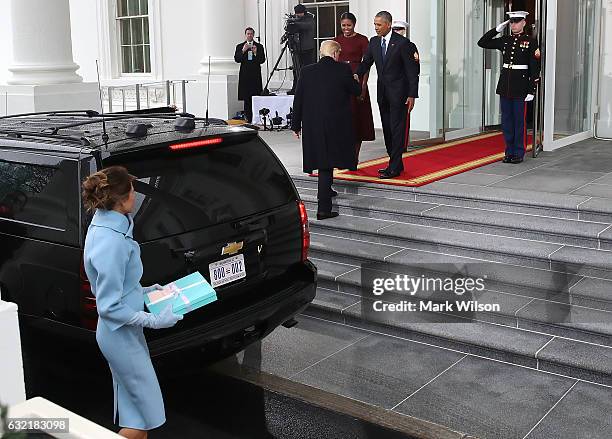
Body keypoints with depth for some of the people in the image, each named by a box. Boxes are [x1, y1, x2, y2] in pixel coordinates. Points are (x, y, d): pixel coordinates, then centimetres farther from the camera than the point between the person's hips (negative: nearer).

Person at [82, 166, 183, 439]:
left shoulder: (103, 225, 3)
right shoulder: (112, 242, -28)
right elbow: (109, 307, -24)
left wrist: (145, 291, 15)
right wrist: (154, 321, -20)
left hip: (121, 333, 10)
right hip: (122, 337, -10)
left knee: (134, 410, 19)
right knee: (148, 414, 3)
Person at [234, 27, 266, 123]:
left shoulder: (259, 47, 8)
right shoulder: (240, 46, 10)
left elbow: (262, 60, 0)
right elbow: (237, 59, -1)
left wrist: (256, 53, -16)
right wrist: (243, 51, -14)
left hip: (256, 75, -1)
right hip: (245, 75, 1)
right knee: (246, 99, 0)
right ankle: (248, 118, 5)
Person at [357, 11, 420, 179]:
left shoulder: (403, 43, -10)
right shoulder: (374, 42, 8)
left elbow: (412, 71, -10)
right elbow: (366, 63, 13)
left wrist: (412, 95, -14)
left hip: (399, 93, -7)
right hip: (383, 93, 7)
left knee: (398, 129, -5)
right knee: (387, 129, 11)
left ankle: (394, 168, -4)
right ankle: (396, 163, 20)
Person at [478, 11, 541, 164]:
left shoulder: (530, 42, -4)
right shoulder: (504, 40, 9)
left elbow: (535, 68, -6)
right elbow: (482, 43, 12)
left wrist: (532, 91, -12)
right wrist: (497, 29, 4)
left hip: (520, 87, -4)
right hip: (505, 85, 5)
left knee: (520, 121, 2)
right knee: (506, 120, 8)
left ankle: (519, 153, 10)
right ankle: (509, 152, 17)